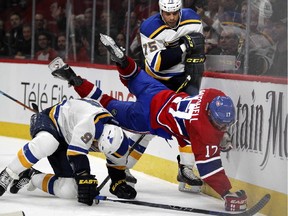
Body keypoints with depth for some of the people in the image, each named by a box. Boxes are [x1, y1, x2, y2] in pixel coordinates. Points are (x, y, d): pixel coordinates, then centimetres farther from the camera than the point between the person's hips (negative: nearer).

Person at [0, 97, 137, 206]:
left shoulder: (115, 137, -15)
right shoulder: (90, 122, -37)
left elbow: (117, 164, 5)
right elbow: (76, 153, -38)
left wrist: (119, 184, -3)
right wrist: (85, 179, -40)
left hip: (64, 146, 6)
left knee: (68, 191, -14)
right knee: (46, 143, -46)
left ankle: (31, 176, 11)